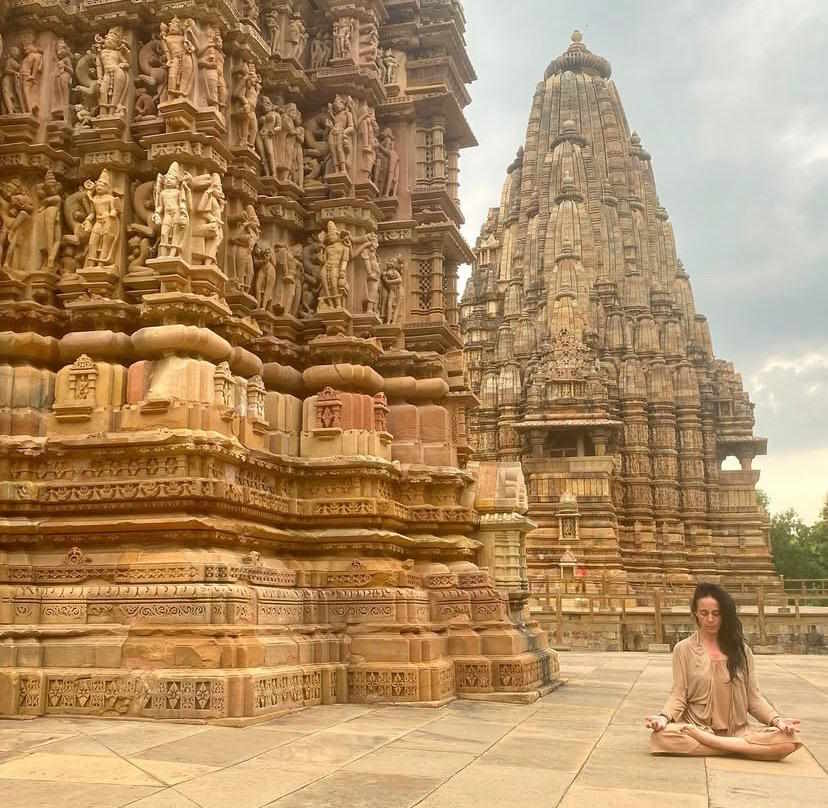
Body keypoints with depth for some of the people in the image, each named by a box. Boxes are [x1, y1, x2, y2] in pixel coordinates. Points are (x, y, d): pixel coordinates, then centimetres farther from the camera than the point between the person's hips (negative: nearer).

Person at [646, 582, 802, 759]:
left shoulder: (740, 649, 11)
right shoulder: (684, 649, 5)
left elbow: (753, 696, 9)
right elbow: (678, 695, -1)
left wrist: (776, 719, -10)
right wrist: (664, 717, -21)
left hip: (737, 731, 2)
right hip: (697, 729, -1)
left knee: (789, 739, -26)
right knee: (661, 736, -36)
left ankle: (709, 743, -17)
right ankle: (741, 748, -21)